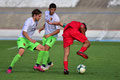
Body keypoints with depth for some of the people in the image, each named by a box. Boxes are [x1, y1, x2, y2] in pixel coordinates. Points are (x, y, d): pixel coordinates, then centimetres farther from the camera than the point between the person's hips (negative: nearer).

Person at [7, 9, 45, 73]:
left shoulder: (36, 22, 9)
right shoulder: (29, 21, -18)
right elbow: (24, 32, -26)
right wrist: (31, 40, -36)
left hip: (29, 40, 9)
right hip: (22, 39, -9)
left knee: (42, 48, 0)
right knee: (21, 52, -33)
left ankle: (37, 66, 4)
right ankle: (10, 68, -24)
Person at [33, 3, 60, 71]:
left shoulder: (56, 18, -22)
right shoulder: (46, 13, -1)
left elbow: (58, 30, -20)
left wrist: (49, 35, -29)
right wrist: (43, 27, 6)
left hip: (53, 36, -7)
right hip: (46, 35, 7)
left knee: (46, 48, -21)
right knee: (42, 49, 6)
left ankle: (44, 65, -20)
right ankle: (49, 63, 25)